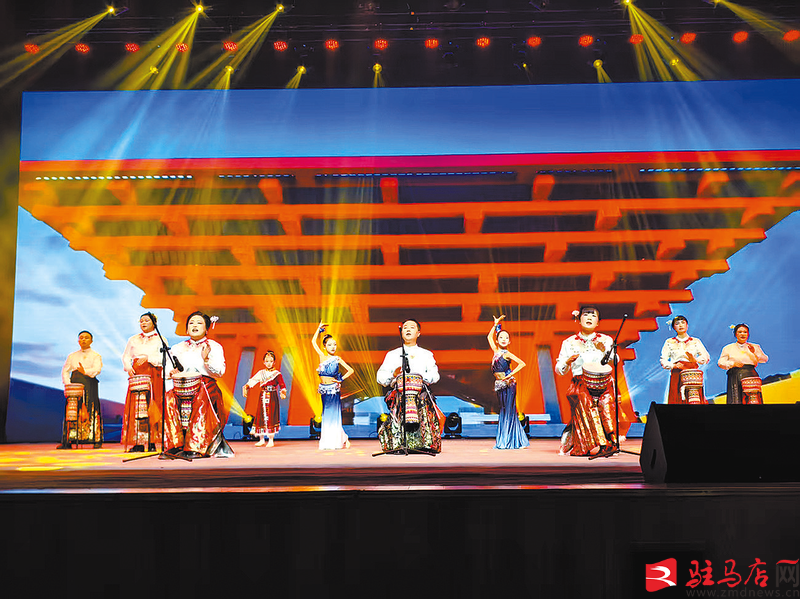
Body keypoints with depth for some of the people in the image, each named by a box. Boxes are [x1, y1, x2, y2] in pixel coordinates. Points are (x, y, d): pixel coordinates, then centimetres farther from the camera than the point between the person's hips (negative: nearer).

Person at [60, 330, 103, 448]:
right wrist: (67, 383, -4)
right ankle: (68, 441, -3)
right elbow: (65, 371, 14)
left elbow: (97, 369, -8)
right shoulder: (72, 356, 21)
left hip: (89, 384, -3)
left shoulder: (96, 356, 9)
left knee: (91, 411, -9)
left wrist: (85, 371, -28)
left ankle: (97, 440, -8)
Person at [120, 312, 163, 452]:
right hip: (136, 375, 3)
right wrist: (128, 367, -3)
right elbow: (126, 356, 15)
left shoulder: (160, 340, 10)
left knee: (152, 407, -10)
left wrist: (148, 358, -16)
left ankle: (152, 442, -9)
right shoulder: (133, 340, 21)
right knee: (136, 407, -6)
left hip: (153, 376, -3)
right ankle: (138, 443, -6)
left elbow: (162, 358, -3)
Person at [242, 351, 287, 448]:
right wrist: (246, 387, -12)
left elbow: (282, 385, -2)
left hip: (273, 398, -3)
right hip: (263, 398, 3)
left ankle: (271, 440, 4)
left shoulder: (277, 374, 1)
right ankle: (261, 440, 14)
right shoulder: (261, 373, 9)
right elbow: (251, 381, 4)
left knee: (271, 417, -5)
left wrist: (283, 392, -21)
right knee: (261, 417, 3)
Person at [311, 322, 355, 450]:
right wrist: (319, 328, 14)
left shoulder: (337, 359, -2)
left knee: (333, 414, -2)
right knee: (326, 415, 8)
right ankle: (327, 441, 13)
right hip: (324, 389, 4)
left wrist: (341, 379, -6)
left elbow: (350, 370, 0)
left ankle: (337, 441, 5)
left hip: (333, 389, -3)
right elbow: (313, 341, 12)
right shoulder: (322, 357, 6)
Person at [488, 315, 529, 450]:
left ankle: (509, 441, -1)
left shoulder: (507, 354, -7)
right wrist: (496, 324, 21)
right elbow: (489, 337, 23)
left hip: (508, 384, -7)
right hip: (499, 385, 7)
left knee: (509, 411, -4)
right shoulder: (496, 351, 11)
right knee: (503, 411, 9)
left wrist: (510, 375, -20)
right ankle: (503, 441, 13)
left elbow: (522, 364, -18)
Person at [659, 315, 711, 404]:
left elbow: (706, 357, 7)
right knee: (677, 400, -11)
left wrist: (695, 360, -14)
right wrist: (673, 365, -11)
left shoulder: (695, 341, 16)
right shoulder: (669, 342, 15)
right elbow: (663, 360, 9)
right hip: (676, 376, 0)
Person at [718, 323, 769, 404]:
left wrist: (754, 352, -10)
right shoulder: (728, 348, 14)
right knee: (736, 400, -12)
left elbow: (765, 359, 8)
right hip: (735, 378, -1)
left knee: (753, 400, -12)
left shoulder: (755, 347, 19)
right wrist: (733, 363, -13)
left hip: (751, 377, 1)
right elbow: (720, 362, 4)